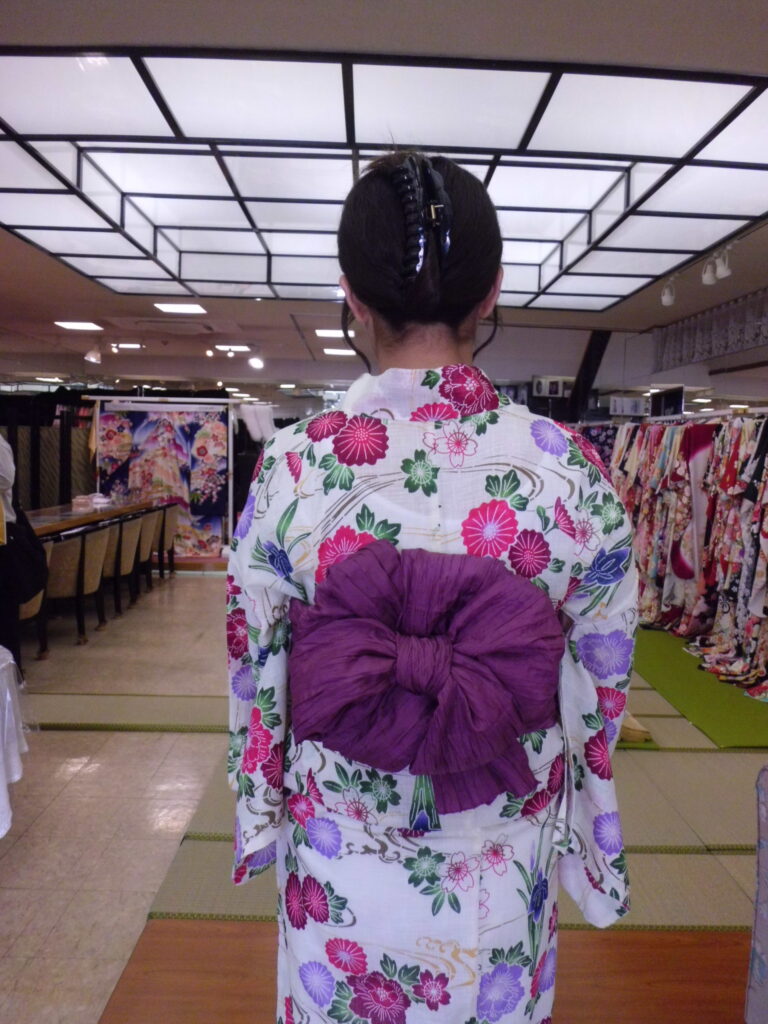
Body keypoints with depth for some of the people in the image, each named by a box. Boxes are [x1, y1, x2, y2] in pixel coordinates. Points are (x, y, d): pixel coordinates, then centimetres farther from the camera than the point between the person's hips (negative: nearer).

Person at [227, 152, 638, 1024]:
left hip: (338, 876, 0)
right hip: (503, 885, 1)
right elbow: (601, 684, -6)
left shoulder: (292, 463, -17)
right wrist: (588, 840, 11)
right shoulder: (568, 468, -17)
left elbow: (256, 672, -7)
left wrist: (262, 816, 11)